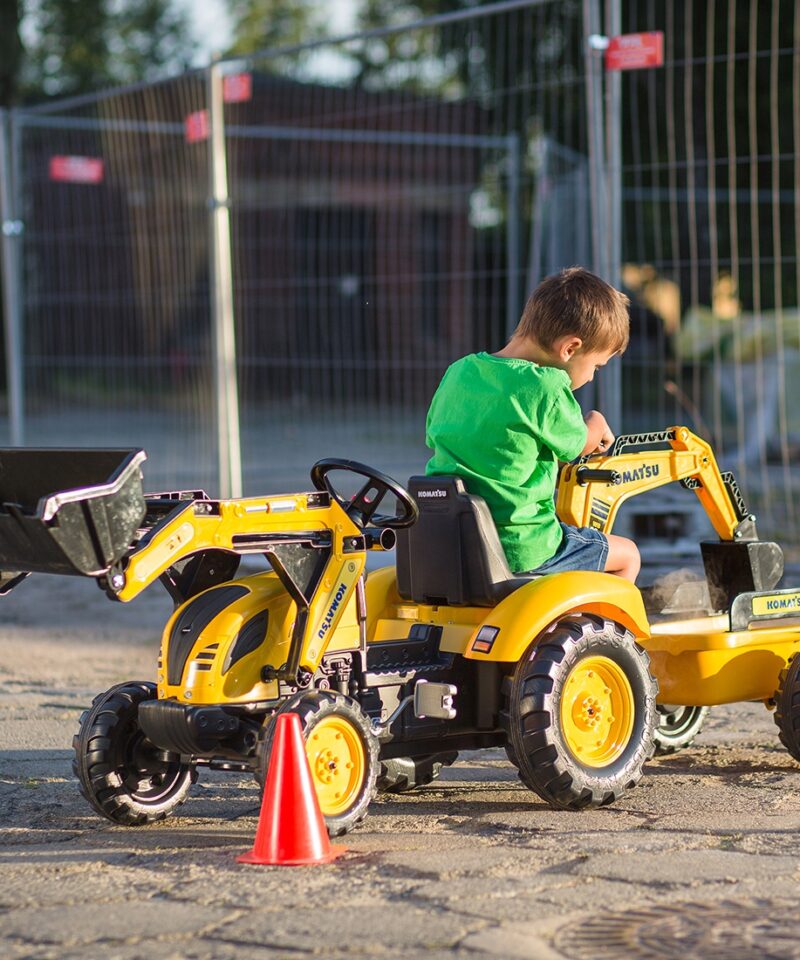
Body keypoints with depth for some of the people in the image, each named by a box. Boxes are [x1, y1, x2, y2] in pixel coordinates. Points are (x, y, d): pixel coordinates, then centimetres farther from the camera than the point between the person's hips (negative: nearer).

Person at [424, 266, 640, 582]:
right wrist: (596, 424, 24)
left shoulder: (458, 372, 4)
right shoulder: (544, 387, -16)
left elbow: (434, 436, 19)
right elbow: (577, 445, 0)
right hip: (519, 550, -7)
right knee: (627, 555, 15)